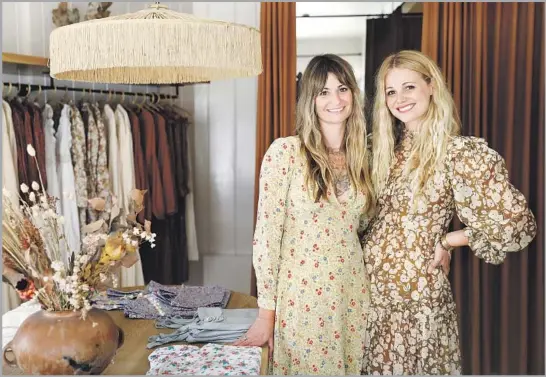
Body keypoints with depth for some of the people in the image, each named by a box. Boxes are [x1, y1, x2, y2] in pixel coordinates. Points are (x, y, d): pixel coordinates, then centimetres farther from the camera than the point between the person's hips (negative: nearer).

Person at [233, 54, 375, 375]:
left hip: (352, 295, 5)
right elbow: (266, 234, -12)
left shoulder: (362, 157, 5)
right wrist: (267, 311, -11)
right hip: (301, 296, -4)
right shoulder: (285, 152, -11)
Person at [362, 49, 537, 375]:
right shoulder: (386, 146, 5)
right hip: (370, 284, 6)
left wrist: (444, 242, -10)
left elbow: (517, 224, -18)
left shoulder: (462, 152, -15)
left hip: (417, 293, -5)